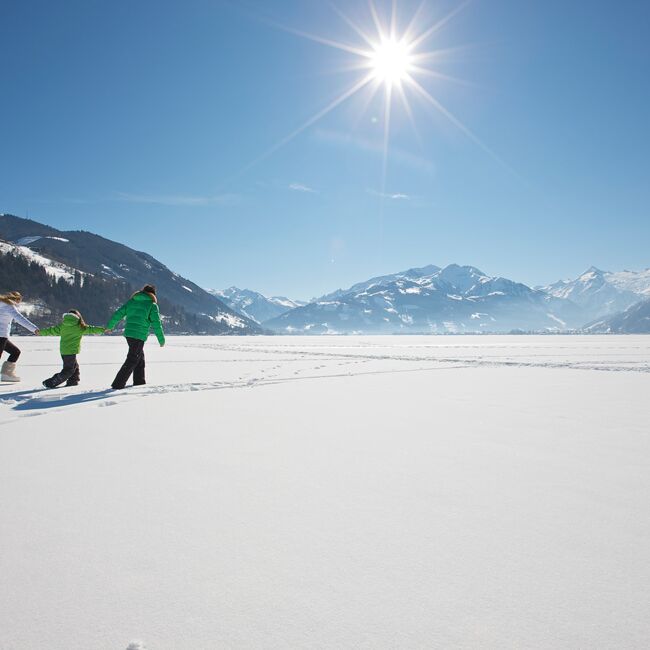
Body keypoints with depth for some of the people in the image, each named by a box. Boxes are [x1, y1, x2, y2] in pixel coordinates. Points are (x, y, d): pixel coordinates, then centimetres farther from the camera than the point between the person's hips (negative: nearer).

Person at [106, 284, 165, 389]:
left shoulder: (132, 301, 13)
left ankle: (139, 382, 25)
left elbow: (118, 314, 13)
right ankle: (118, 385, -8)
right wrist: (162, 340, 1)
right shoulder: (152, 305, -2)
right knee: (132, 360, -3)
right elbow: (156, 324, -6)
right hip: (139, 336, -7)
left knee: (140, 358, 19)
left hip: (128, 333, 7)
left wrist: (109, 326, 27)